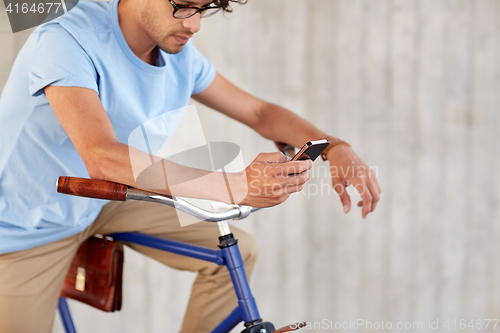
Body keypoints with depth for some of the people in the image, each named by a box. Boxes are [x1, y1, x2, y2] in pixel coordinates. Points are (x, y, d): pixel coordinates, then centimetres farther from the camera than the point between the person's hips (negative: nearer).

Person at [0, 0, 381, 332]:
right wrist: (235, 186, -52)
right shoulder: (67, 42, -31)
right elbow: (103, 157, -45)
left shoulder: (178, 53, -10)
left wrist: (335, 147, -19)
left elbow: (258, 112, 0)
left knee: (236, 250, -4)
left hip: (102, 204, 6)